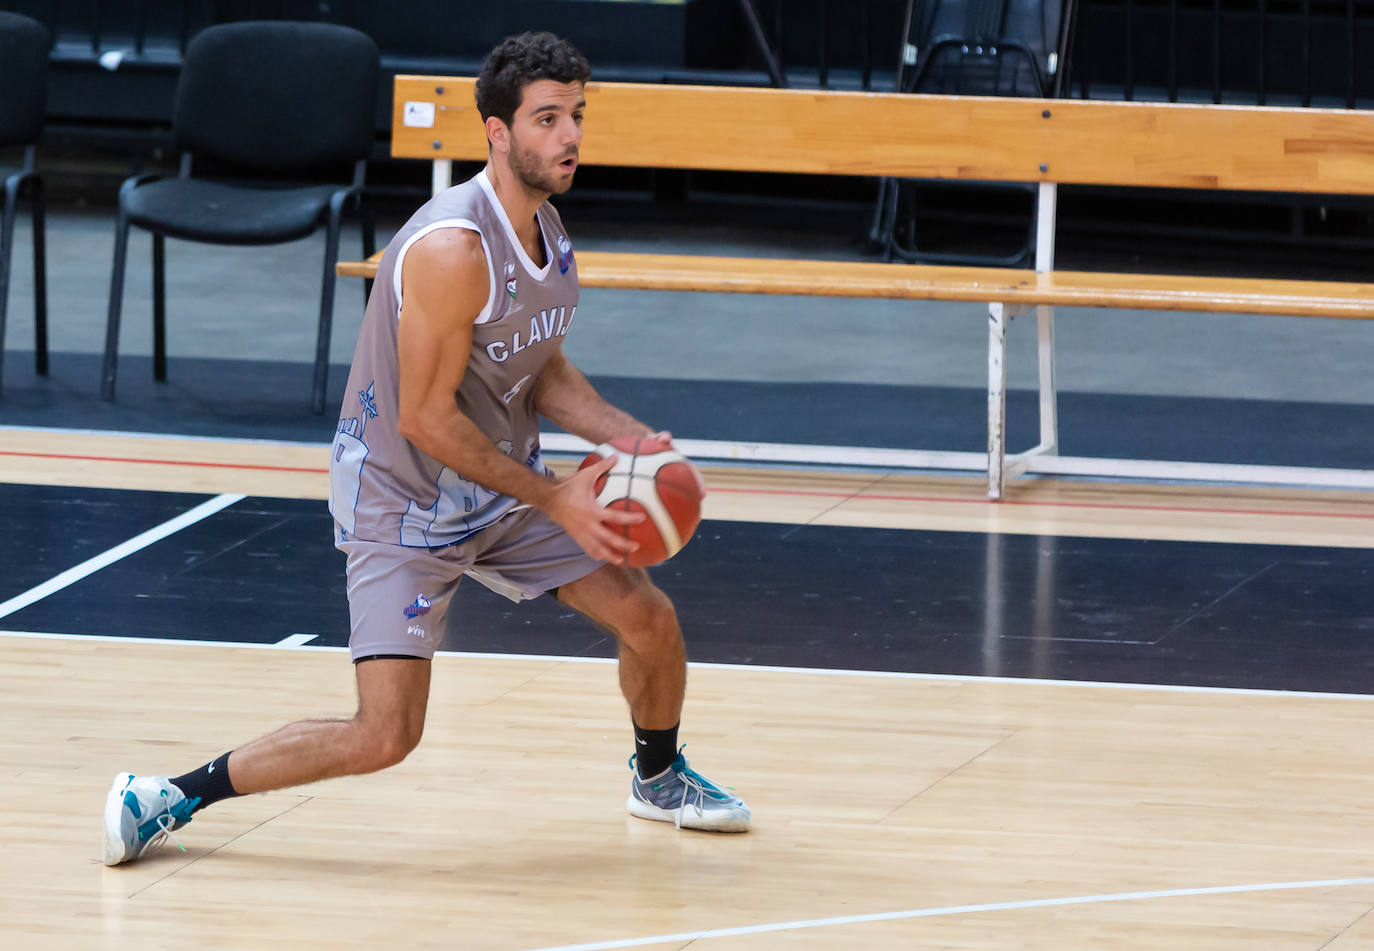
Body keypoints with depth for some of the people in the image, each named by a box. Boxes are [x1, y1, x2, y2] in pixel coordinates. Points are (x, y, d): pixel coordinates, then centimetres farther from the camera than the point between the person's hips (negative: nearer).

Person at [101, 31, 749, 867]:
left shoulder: (550, 233, 0)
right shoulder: (454, 249, -29)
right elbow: (424, 418, -26)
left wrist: (627, 436, -4)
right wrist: (553, 499, -22)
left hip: (506, 484, 8)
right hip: (403, 502, -8)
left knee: (653, 622, 8)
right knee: (385, 736, -16)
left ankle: (659, 779, 39)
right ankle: (165, 798, -3)